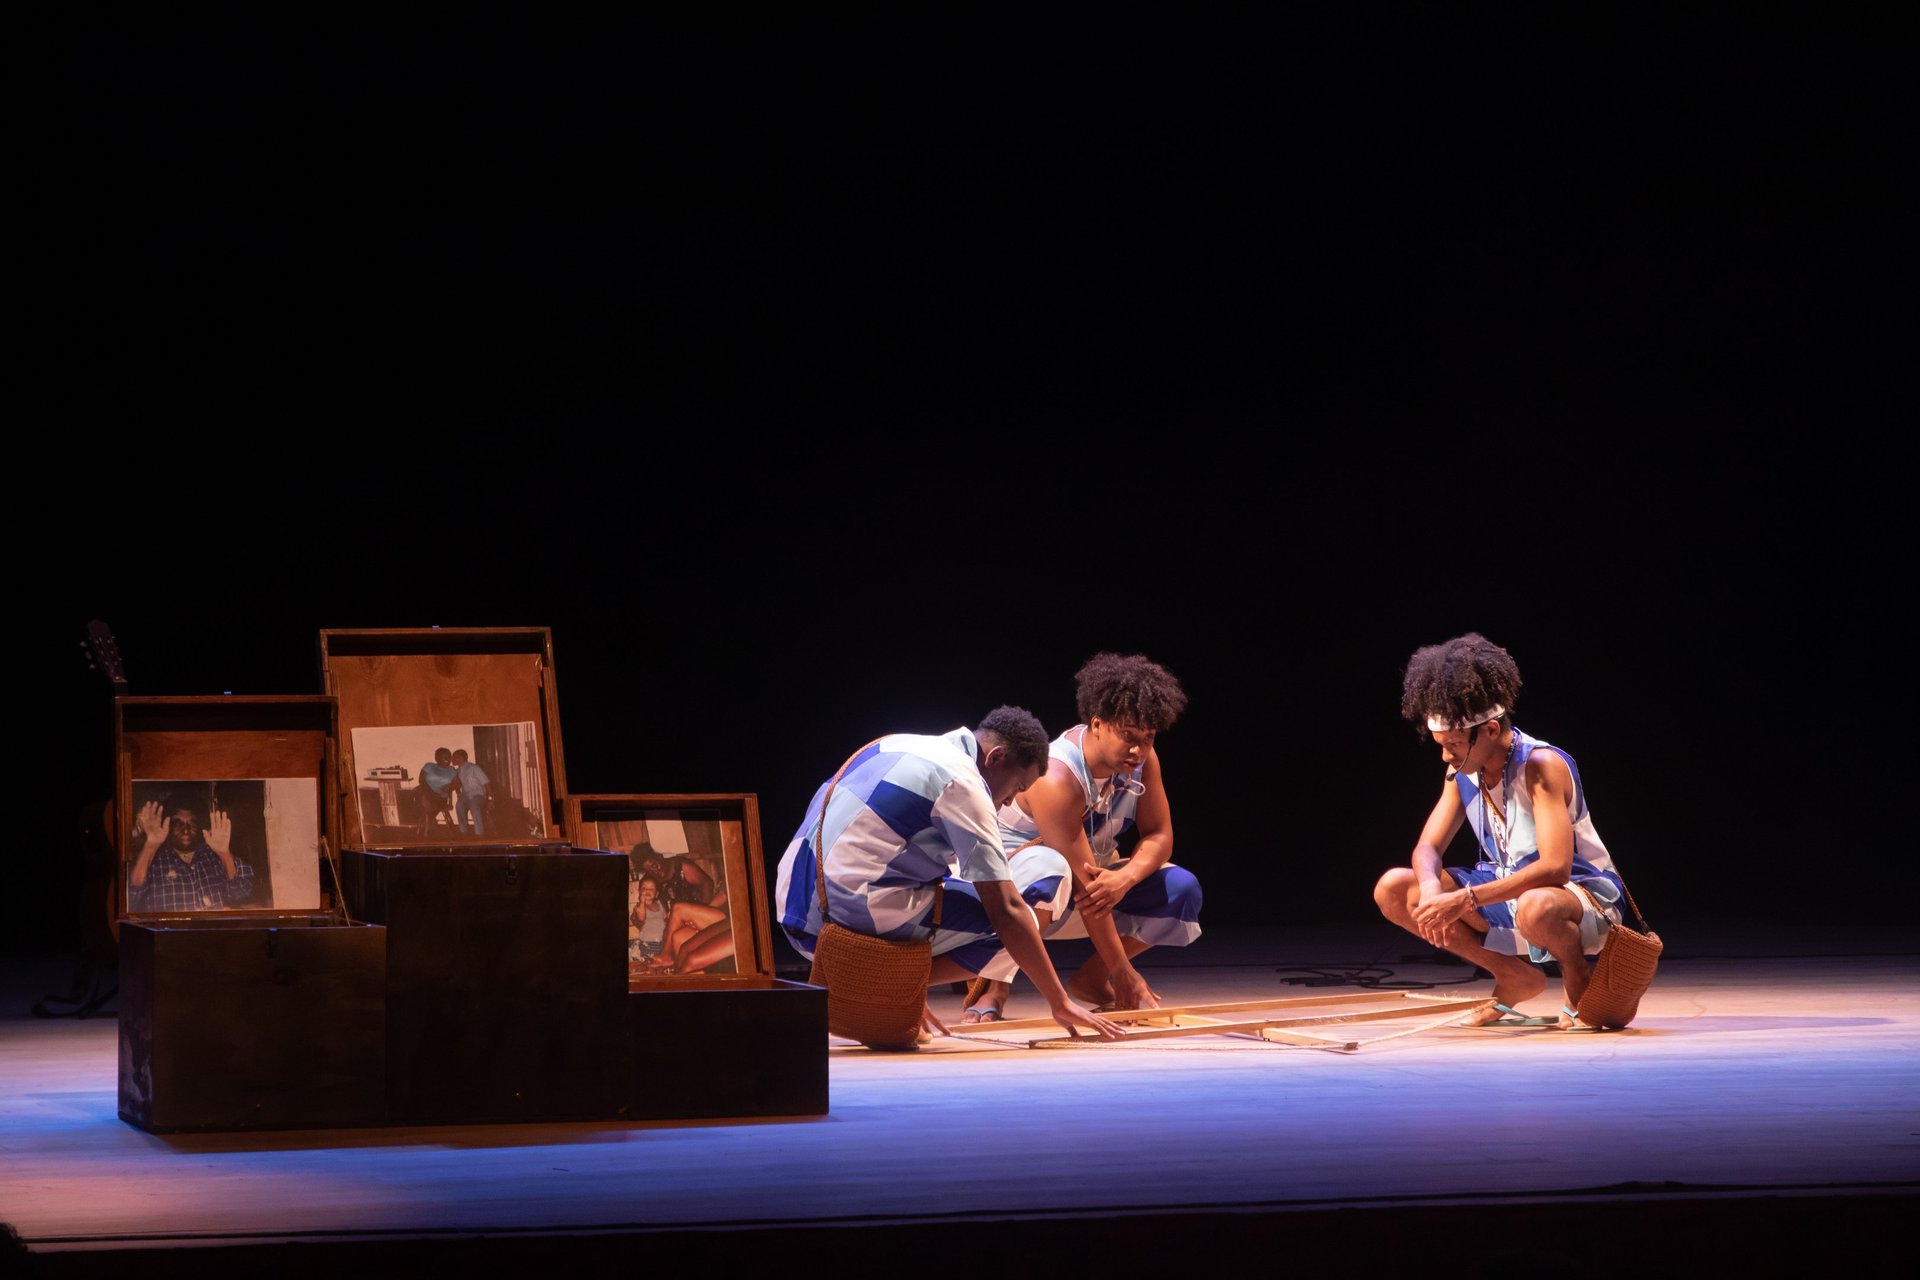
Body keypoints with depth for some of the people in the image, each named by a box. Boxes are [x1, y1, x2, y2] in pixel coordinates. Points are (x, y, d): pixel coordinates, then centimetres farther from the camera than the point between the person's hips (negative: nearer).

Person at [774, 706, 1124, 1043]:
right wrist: (1060, 1003, -4)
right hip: (852, 913, -9)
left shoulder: (902, 746, 19)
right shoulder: (962, 781, -8)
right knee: (1013, 924, -2)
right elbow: (1006, 909, -11)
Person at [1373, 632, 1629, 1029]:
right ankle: (1515, 976, 2)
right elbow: (1427, 848, 1)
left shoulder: (1541, 767, -23)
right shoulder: (1462, 773, 0)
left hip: (1585, 894, -8)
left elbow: (1555, 867, -31)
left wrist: (1465, 899, -36)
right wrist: (1431, 889, -25)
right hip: (1506, 889, 8)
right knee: (1392, 890, -7)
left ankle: (1579, 988, -8)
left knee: (1535, 909, -45)